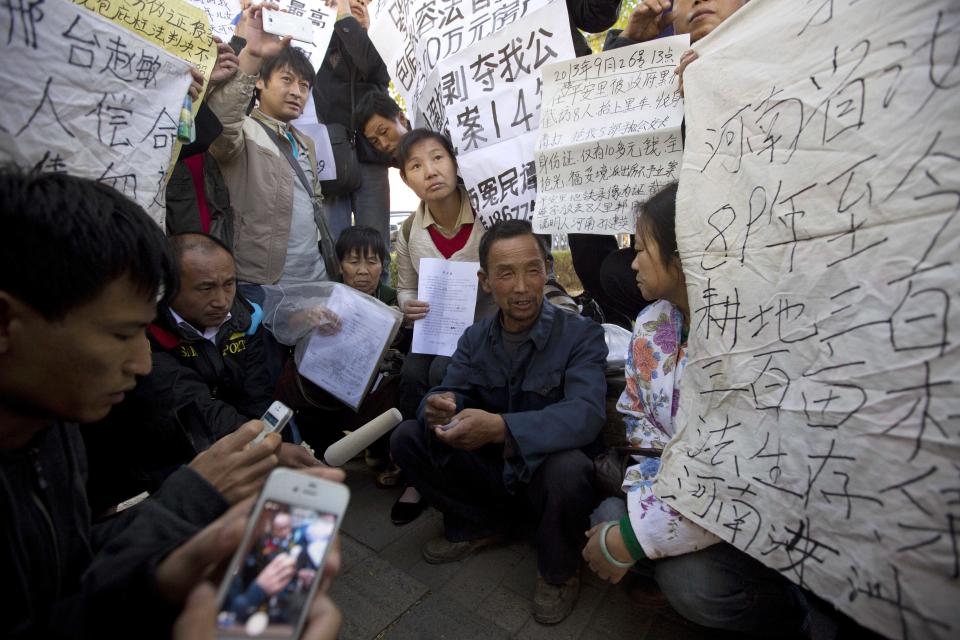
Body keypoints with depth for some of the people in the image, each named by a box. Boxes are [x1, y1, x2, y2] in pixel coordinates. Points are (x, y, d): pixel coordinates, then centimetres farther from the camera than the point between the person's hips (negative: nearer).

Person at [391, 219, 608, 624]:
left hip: (545, 471, -4)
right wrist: (439, 408, -36)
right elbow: (449, 394, -9)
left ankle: (559, 569, -3)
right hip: (489, 469, 4)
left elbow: (585, 413, -30)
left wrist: (501, 428, -46)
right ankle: (479, 525, 10)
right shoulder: (474, 338, 0)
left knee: (568, 468, -37)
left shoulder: (581, 334, -15)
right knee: (407, 438, -9)